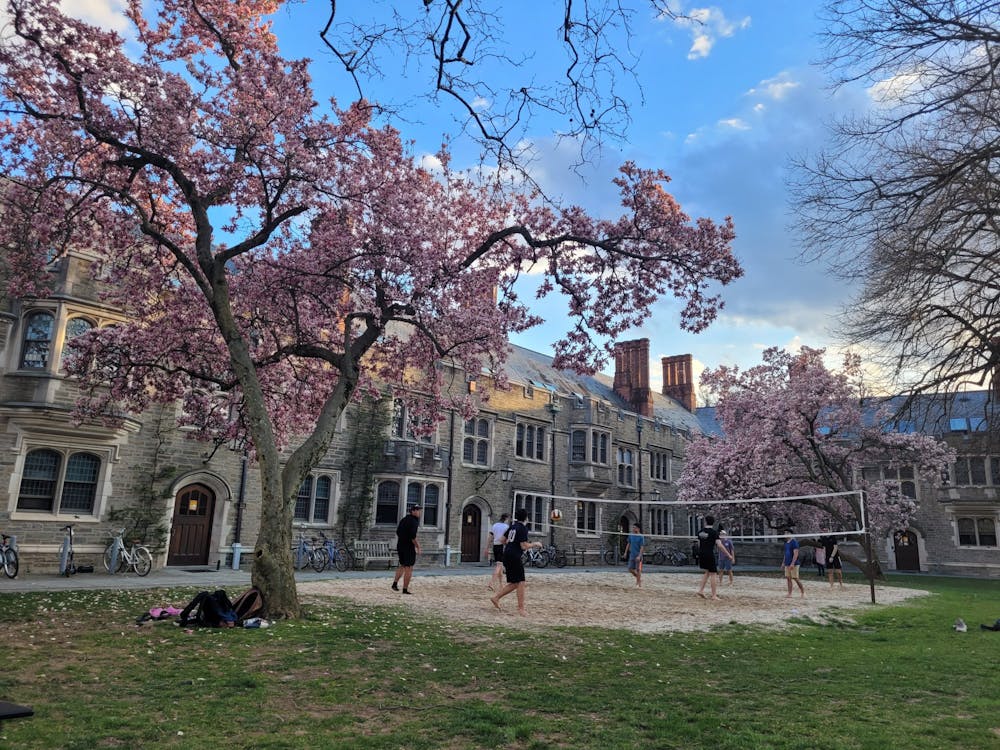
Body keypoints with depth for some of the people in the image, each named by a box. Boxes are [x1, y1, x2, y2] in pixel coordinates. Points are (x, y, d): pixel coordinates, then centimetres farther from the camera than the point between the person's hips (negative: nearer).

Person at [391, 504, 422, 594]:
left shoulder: (403, 519, 12)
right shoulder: (413, 521, -16)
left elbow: (398, 532, 18)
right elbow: (412, 536, -23)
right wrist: (417, 546, -11)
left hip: (400, 546, 8)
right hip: (409, 547, -8)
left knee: (402, 566, 23)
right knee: (408, 568, -1)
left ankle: (395, 583, 15)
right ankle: (405, 589, 0)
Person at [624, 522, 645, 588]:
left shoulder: (641, 537, -11)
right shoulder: (631, 535, 5)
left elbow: (642, 547, -13)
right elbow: (628, 544, 16)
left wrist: (639, 556, -21)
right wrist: (626, 552, 13)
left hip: (638, 556, -5)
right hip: (632, 555, 6)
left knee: (638, 570, -3)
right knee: (630, 569, 5)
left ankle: (639, 583, 7)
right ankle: (638, 577, 28)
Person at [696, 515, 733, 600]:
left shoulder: (700, 532, 8)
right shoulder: (714, 532, -9)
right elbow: (719, 545, -16)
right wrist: (728, 555, -11)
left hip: (701, 554, 6)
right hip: (709, 555, -6)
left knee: (707, 572, 22)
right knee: (713, 574, 1)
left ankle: (701, 590, 16)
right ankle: (714, 596, 0)